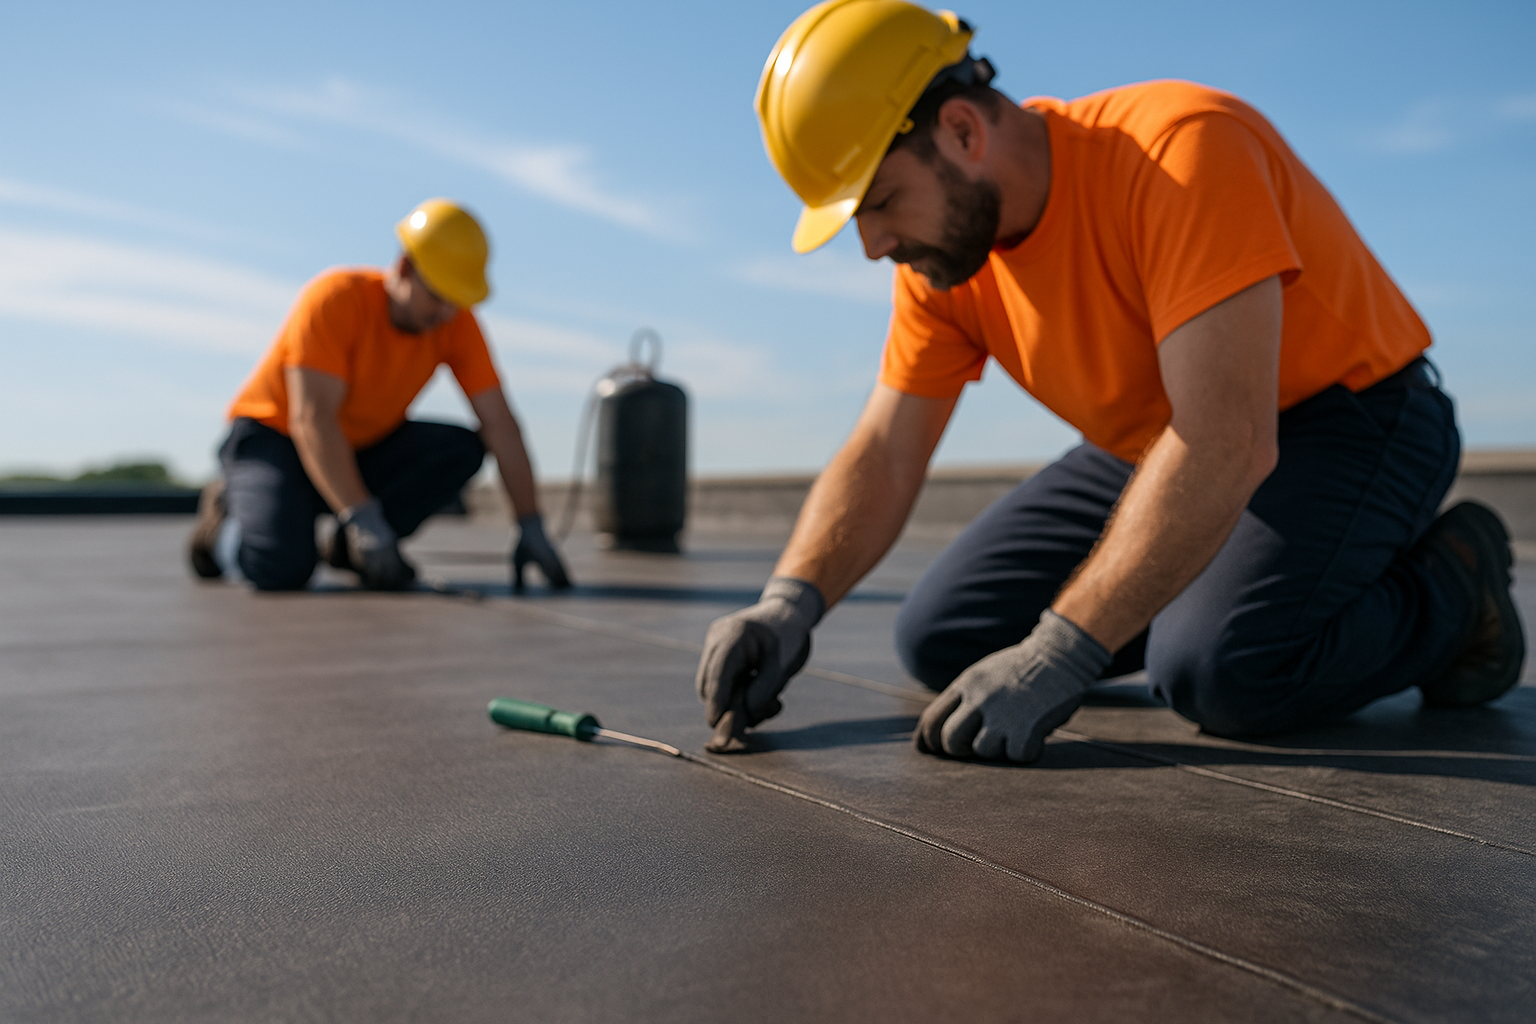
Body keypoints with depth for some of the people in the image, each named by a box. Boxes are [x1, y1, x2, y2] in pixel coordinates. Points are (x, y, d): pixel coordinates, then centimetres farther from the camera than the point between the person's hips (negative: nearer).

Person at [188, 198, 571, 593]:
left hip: (364, 450, 5)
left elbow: (500, 423, -13)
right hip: (274, 437, -5)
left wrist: (531, 528, -20)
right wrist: (364, 519, -41)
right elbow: (311, 420, -33)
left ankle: (348, 545, -7)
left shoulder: (456, 323, -12)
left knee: (463, 450, -22)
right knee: (282, 568, -30)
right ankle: (233, 506, 5)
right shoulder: (335, 298, -26)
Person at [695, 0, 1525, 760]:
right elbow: (880, 460, -7)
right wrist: (790, 602, -25)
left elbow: (1227, 444, -37)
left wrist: (1057, 654, -41)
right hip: (1160, 450, 7)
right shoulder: (940, 255, -7)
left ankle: (1446, 589, -3)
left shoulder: (1181, 150, -29)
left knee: (1219, 668, -34)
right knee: (939, 643, -1)